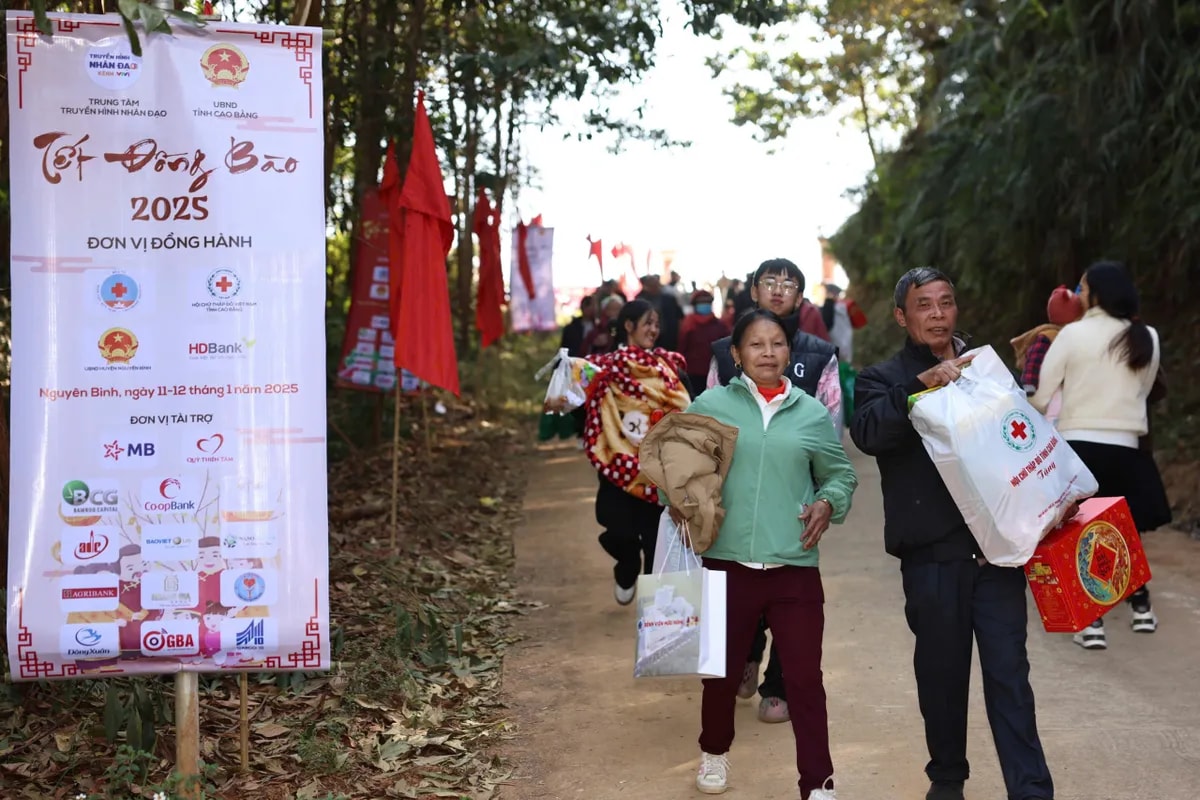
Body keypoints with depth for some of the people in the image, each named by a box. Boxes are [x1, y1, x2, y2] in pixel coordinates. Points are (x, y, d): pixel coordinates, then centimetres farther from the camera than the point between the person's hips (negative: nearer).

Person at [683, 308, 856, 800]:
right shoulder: (710, 405, 1)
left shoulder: (812, 414, 6)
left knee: (805, 677, 0)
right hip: (727, 563, 0)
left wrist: (827, 503, -3)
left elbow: (840, 475, 16)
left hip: (795, 567, 0)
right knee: (722, 671, 15)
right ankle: (714, 751, 41)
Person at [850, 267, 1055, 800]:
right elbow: (867, 432, -19)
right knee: (942, 671, 10)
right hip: (933, 552, -1)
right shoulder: (885, 380, 3)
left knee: (1009, 673, 1)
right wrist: (923, 384, -29)